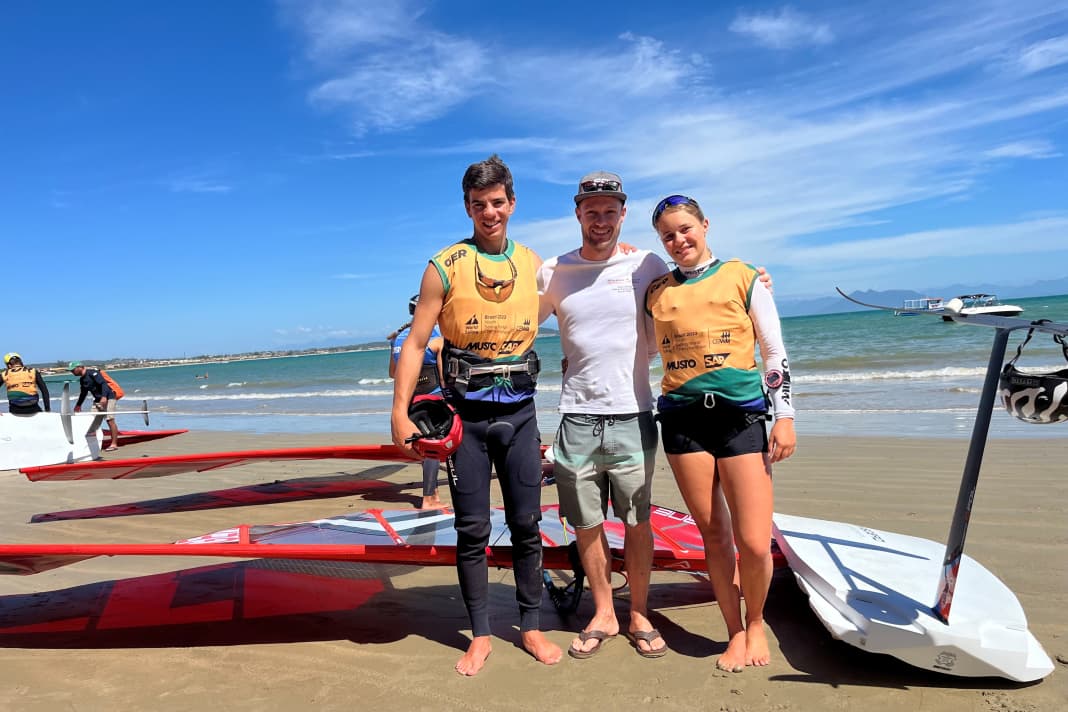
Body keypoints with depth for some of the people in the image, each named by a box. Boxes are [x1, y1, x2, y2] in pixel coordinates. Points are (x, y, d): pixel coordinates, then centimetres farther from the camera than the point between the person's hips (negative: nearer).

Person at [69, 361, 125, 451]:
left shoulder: (92, 373, -12)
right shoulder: (82, 379, 15)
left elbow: (103, 383, -22)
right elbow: (83, 393, 30)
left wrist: (104, 397, -32)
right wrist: (78, 405, 34)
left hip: (108, 397, -10)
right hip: (98, 399, 10)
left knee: (110, 420, -13)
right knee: (93, 421, 6)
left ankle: (114, 444, -12)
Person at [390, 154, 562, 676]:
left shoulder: (535, 266, 6)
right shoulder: (445, 268, -3)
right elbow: (416, 343, -5)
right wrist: (400, 412, -12)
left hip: (519, 412, 2)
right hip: (466, 414, -2)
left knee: (526, 525, 10)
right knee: (472, 531, 6)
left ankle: (531, 627, 26)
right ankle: (480, 635, 21)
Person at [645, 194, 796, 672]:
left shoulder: (743, 277, 3)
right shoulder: (656, 292, 9)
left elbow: (775, 353, 2)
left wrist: (785, 416, -2)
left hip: (741, 415, -2)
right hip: (683, 419, 2)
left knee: (754, 543, -5)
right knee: (712, 535, 7)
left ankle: (756, 623, 25)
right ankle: (735, 633, 26)